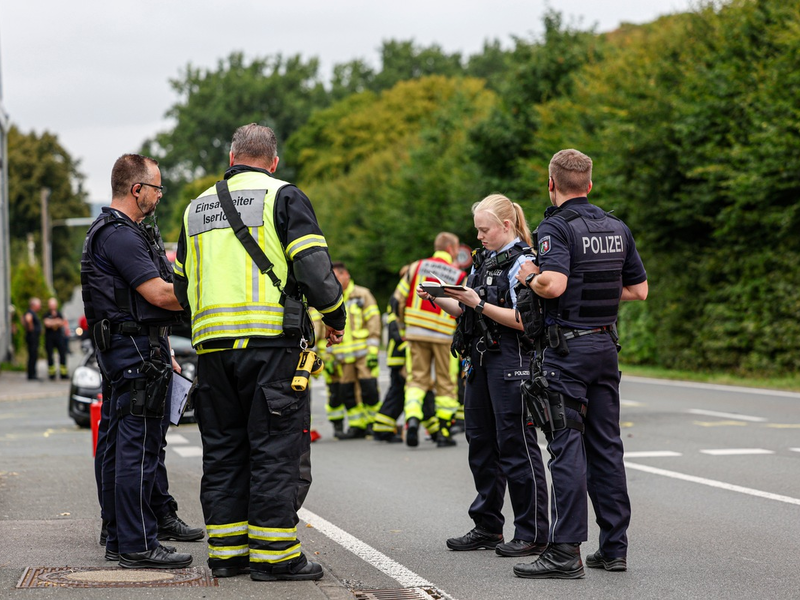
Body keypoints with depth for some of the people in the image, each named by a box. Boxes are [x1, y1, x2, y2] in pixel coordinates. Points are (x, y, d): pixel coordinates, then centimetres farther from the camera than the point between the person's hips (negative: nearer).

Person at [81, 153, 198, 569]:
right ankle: (138, 546, -9)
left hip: (122, 353, 11)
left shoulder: (113, 231, 20)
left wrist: (162, 353, 25)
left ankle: (119, 538, 18)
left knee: (120, 447, 12)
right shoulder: (119, 235, -15)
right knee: (138, 447, -10)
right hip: (135, 351, -11)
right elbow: (160, 293, -21)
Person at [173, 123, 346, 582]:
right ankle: (274, 553, -3)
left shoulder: (197, 208, 18)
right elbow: (314, 267, -9)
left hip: (212, 343, 5)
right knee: (276, 447, -2)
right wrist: (335, 317, 5)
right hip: (271, 339, -5)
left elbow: (182, 285, 20)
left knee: (222, 448, 11)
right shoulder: (283, 197, 0)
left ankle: (226, 550, 13)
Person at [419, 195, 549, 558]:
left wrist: (478, 303, -20)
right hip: (480, 360, 9)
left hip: (511, 362, -9)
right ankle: (488, 527, 22)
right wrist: (438, 299, 3)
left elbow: (522, 320, -17)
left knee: (516, 445, -6)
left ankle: (532, 534, 0)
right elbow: (464, 310, 20)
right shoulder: (483, 260, 16)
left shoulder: (522, 262, -11)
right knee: (480, 443, 12)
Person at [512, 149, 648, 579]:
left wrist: (530, 277, -7)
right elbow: (638, 289, 14)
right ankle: (614, 547, 13)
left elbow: (553, 284, -26)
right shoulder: (617, 228, 11)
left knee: (567, 447, -6)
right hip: (606, 345, 7)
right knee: (606, 446, 11)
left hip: (566, 347, -7)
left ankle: (565, 552, -7)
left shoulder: (556, 227, -12)